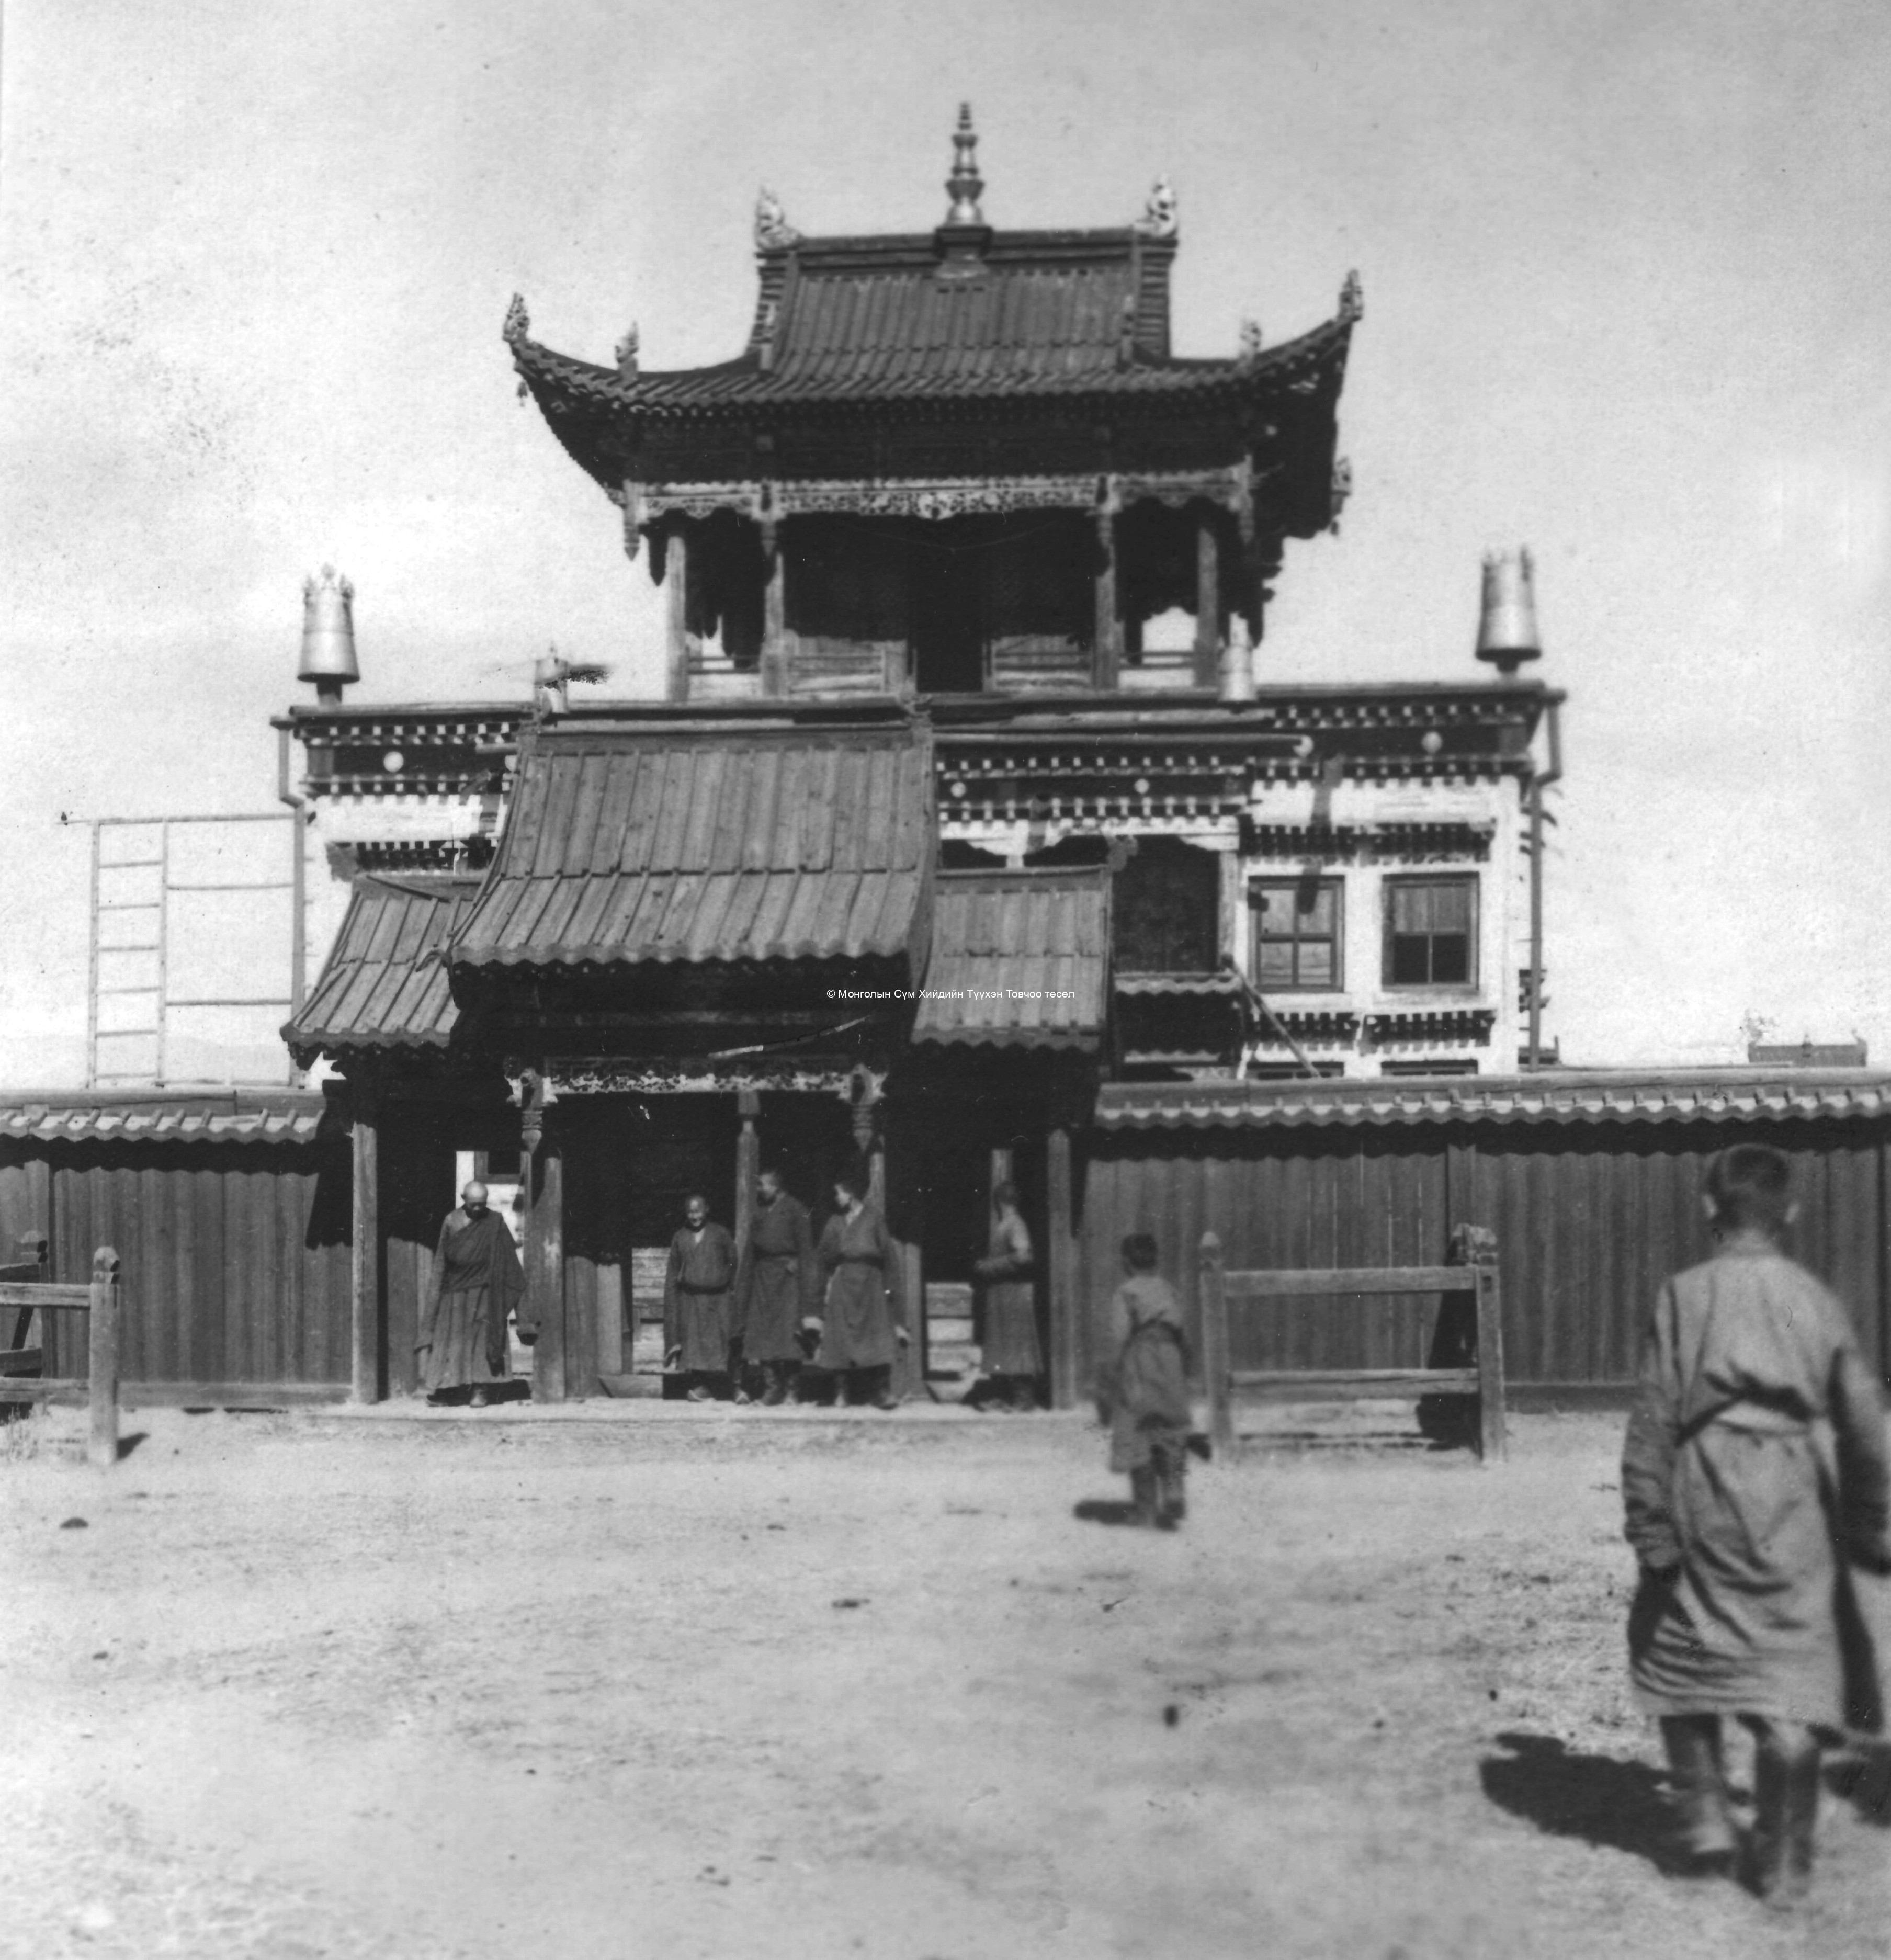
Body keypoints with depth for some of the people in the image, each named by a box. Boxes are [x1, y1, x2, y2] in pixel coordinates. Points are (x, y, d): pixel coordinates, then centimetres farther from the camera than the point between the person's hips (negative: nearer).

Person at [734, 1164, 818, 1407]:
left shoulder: (795, 1209, -3)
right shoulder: (760, 1211, 14)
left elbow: (806, 1249, -6)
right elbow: (750, 1250, 16)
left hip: (787, 1275, -6)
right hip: (762, 1276, 6)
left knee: (788, 1330, -8)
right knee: (762, 1330, 1)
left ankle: (791, 1385, -2)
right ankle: (771, 1385, 5)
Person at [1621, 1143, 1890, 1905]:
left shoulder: (1686, 1294, -2)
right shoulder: (1816, 1299, 5)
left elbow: (1653, 1419, -6)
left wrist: (1649, 1529, -2)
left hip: (1707, 1502, -2)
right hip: (1796, 1514, 2)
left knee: (1676, 1653, 17)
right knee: (1794, 1679, 6)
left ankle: (1704, 1815, 13)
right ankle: (1783, 1864, 7)